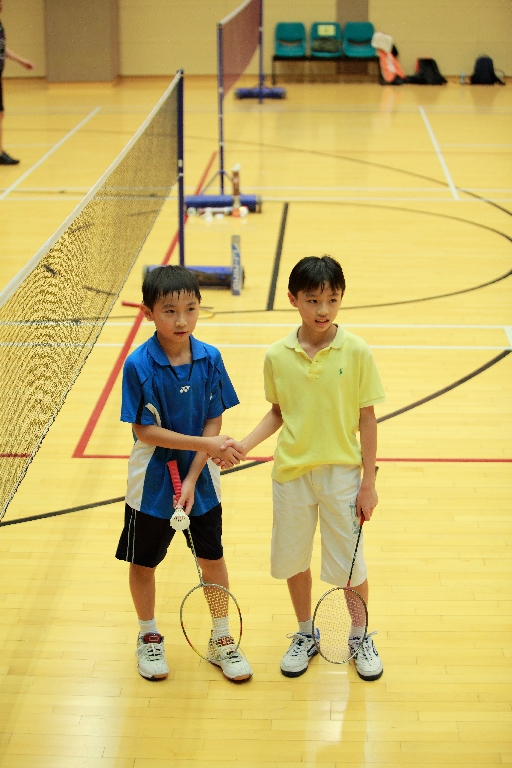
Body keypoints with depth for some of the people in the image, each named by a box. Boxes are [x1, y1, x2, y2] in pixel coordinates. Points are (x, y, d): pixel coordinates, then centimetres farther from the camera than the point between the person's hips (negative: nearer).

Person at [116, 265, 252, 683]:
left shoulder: (210, 359, -9)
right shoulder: (139, 365, -19)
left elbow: (214, 423, -7)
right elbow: (145, 431, -18)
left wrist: (192, 480, -15)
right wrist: (206, 444, -22)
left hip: (201, 480, 3)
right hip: (152, 485, -2)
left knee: (213, 557, 12)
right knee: (143, 562, 12)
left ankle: (221, 640, 31)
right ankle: (149, 637, 36)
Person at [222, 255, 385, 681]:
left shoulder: (356, 351, -11)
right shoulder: (278, 356, -5)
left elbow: (367, 419, -6)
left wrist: (369, 482, -5)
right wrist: (245, 444, -7)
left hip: (341, 473, -2)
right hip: (291, 473, 2)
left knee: (350, 563, 6)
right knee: (293, 559, 14)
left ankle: (360, 637, 30)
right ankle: (306, 635, 36)